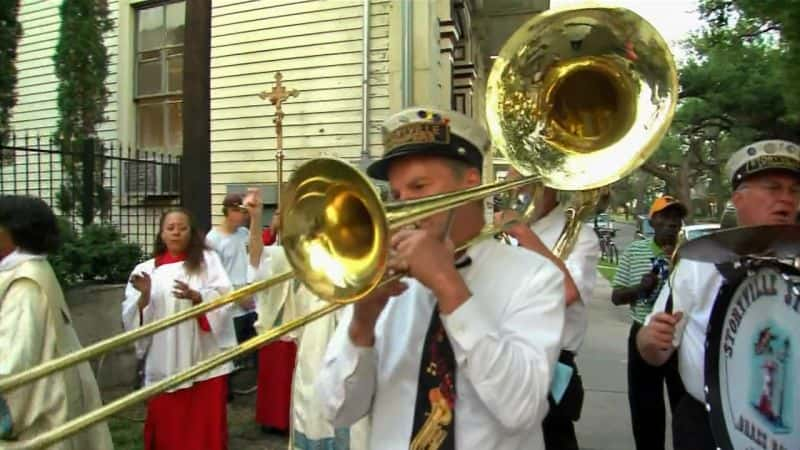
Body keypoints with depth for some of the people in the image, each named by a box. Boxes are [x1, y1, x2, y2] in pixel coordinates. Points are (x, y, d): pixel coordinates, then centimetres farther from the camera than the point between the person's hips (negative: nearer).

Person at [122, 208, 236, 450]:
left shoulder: (207, 259, 4)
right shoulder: (146, 269, 7)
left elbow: (224, 298, -7)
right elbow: (132, 318, 3)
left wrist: (195, 296, -23)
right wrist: (144, 296, -15)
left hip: (205, 361, -1)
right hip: (165, 364, 2)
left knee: (206, 427, 7)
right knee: (168, 427, 11)